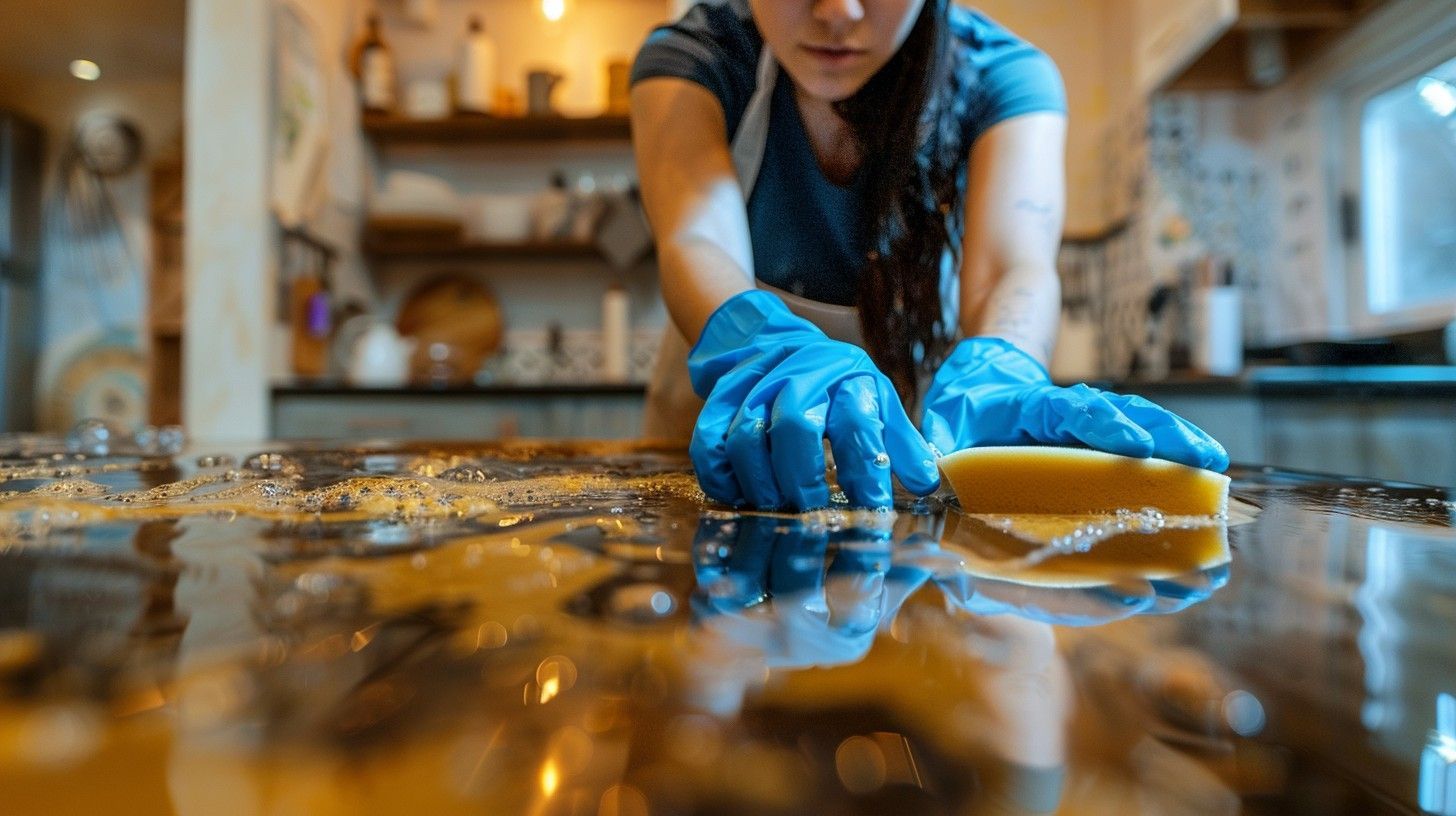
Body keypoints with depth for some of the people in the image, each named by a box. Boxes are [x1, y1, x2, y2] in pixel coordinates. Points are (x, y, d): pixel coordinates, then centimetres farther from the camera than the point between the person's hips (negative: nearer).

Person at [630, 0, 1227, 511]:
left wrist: (989, 381, -52)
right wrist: (775, 354, -55)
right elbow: (696, 244, -34)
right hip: (730, 420, 1)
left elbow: (1013, 265, -30)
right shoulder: (690, 58, -16)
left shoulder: (1004, 74, -13)